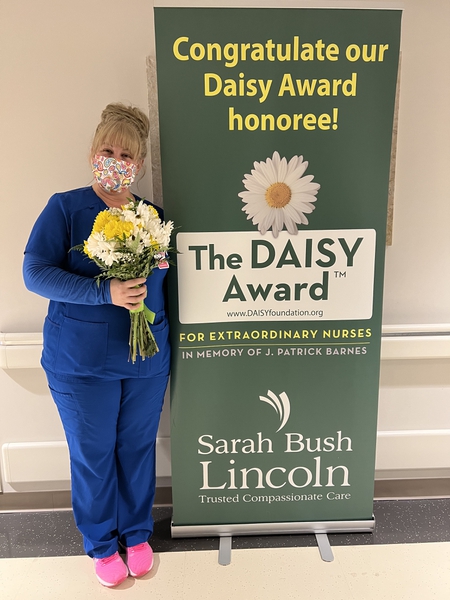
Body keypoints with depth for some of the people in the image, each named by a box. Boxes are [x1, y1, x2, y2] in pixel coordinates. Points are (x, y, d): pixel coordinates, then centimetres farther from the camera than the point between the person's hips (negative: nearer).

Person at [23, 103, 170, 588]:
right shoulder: (65, 208, -6)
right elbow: (35, 273, -15)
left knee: (137, 448, 16)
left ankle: (137, 534, 41)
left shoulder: (154, 216, 5)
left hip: (147, 360, 3)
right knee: (92, 454, 12)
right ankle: (101, 544, 37)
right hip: (81, 361, -3)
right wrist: (105, 293, -24)